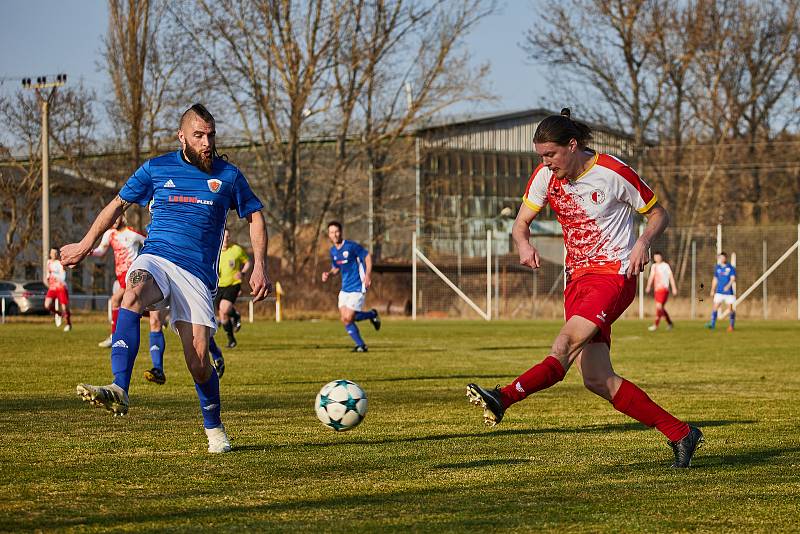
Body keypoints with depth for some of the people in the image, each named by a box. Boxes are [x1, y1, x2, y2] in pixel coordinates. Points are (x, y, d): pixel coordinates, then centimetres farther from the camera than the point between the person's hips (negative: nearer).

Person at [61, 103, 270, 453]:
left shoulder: (228, 176, 7)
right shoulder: (157, 169, 8)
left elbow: (255, 216, 18)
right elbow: (119, 204, 21)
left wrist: (259, 267, 7)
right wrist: (86, 244, 25)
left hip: (197, 273, 0)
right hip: (155, 258, 0)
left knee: (198, 361, -8)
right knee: (133, 296, -36)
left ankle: (214, 428, 20)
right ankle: (118, 392, -47)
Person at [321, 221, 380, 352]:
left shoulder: (351, 246, -14)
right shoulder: (333, 251, 8)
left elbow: (367, 256, -8)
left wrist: (368, 274, -19)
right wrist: (328, 274, 0)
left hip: (357, 287, -7)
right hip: (345, 288, 7)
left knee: (348, 318, -12)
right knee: (344, 319, -2)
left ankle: (372, 314, 14)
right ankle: (361, 345, 14)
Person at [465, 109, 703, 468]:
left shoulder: (614, 173, -11)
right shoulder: (545, 176, 3)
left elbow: (659, 215, 0)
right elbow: (520, 225, 9)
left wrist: (643, 243, -19)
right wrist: (524, 245, -14)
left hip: (614, 274, -6)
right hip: (577, 278, 6)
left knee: (565, 344, -28)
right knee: (597, 380, -4)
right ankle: (680, 435, 3)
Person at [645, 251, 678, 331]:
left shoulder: (665, 266, -2)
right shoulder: (654, 266, 15)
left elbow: (671, 277, -3)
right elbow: (651, 277, 7)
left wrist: (674, 288, -7)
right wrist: (648, 286, -8)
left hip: (664, 289, -7)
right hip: (657, 289, 7)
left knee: (659, 306, -15)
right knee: (661, 308, 10)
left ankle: (655, 325, -18)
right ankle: (669, 323, 24)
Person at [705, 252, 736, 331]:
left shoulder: (731, 268, -5)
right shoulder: (717, 267, 9)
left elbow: (733, 278, -15)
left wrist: (728, 286, -32)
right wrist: (712, 290, 18)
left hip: (729, 292, -4)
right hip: (719, 292, 4)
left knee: (730, 308, 0)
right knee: (715, 307, -6)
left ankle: (731, 326, 11)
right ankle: (712, 324, -6)